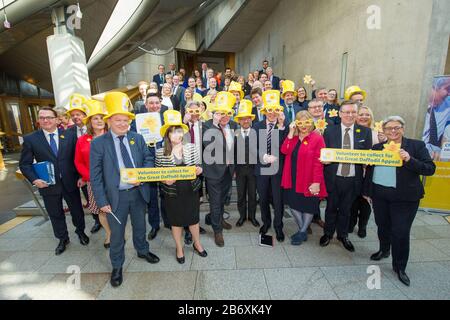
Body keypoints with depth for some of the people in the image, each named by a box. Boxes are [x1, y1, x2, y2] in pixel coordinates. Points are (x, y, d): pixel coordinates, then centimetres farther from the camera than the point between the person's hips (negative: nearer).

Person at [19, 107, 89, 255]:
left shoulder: (69, 135, -2)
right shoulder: (30, 139, -3)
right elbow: (25, 164, 0)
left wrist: (81, 176, -5)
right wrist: (34, 179, -14)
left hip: (70, 182, 0)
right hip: (48, 185, 0)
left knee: (77, 210, 16)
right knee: (56, 215, 17)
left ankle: (80, 231, 41)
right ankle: (63, 239, 38)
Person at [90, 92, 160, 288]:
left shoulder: (138, 138, 1)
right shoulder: (98, 143, -8)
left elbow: (149, 159, 4)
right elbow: (95, 176, -9)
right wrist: (102, 201, -12)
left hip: (138, 192, 3)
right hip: (116, 196, -3)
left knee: (140, 225, 22)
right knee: (117, 233, 13)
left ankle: (142, 251, 48)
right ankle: (117, 266, 35)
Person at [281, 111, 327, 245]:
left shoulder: (317, 138, -10)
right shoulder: (293, 137, 7)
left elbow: (318, 162, -15)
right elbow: (284, 151, -8)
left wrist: (316, 182, -19)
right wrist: (291, 133, -12)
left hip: (308, 181, -5)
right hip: (292, 179, 6)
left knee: (308, 207, 11)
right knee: (293, 204, 14)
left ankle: (302, 233, 30)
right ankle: (303, 229, 34)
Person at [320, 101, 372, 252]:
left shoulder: (365, 132, 3)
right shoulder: (330, 131, -1)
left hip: (353, 179, 1)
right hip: (334, 177, -1)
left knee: (346, 209, 17)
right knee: (331, 207, 14)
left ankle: (343, 235, 38)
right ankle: (328, 233, 35)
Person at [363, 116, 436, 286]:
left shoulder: (417, 145, -2)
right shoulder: (377, 147, 6)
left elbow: (430, 169, -7)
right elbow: (369, 170, 9)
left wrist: (409, 160, -23)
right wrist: (367, 191, 10)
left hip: (405, 198, -3)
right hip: (379, 195, 3)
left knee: (401, 233, 2)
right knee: (382, 226, 17)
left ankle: (400, 267, 22)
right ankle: (384, 250, 43)